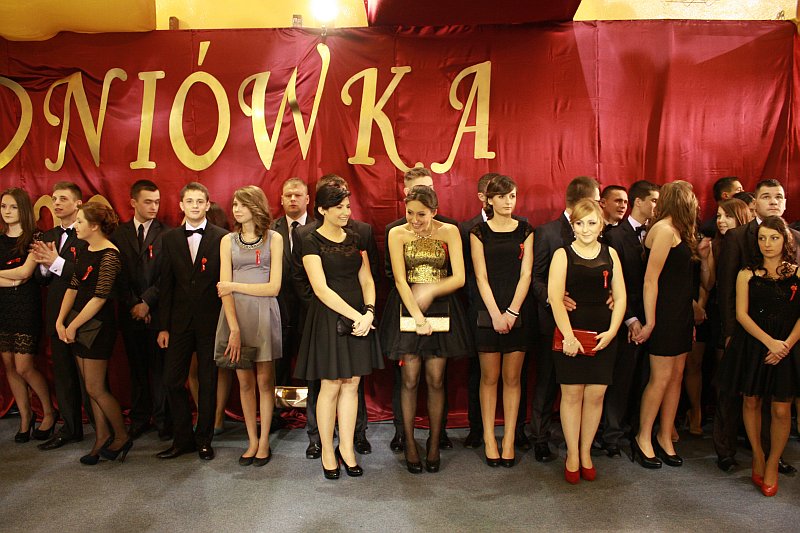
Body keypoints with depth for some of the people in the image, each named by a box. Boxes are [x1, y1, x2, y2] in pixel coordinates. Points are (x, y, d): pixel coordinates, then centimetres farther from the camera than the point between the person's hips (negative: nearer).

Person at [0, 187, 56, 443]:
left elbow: (25, 271, -14)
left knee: (24, 367, -5)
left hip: (25, 306, -5)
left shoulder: (34, 238, -4)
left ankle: (49, 412, 15)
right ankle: (25, 416, 24)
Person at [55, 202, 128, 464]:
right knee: (92, 386, 13)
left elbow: (99, 298, -19)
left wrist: (73, 326, -12)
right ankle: (102, 437, 25)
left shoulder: (109, 255, -16)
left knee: (95, 388, -1)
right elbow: (73, 287, 9)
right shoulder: (85, 252, 10)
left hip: (98, 325, -8)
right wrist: (60, 321, 0)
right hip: (77, 325, 8)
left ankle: (122, 437, 16)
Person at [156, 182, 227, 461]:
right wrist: (164, 326, 2)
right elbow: (166, 285, 5)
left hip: (211, 321, -2)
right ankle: (182, 438, 21)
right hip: (180, 320, 3)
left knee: (208, 382, 7)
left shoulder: (222, 237, -3)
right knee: (173, 380, 5)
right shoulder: (170, 238, 6)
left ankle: (204, 439, 22)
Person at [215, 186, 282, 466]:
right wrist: (234, 329, -12)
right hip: (235, 314, 2)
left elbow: (273, 287, -5)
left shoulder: (273, 239, 1)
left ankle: (264, 441, 14)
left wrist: (235, 286, -7)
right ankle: (252, 441, 18)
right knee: (244, 382, 7)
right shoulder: (228, 241, 6)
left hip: (263, 314, -2)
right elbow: (225, 288, -2)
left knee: (264, 380, 2)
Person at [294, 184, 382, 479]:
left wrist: (369, 311, -11)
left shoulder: (355, 239, 10)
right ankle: (327, 451, 18)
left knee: (351, 384, 8)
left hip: (359, 318, 5)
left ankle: (346, 447, 20)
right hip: (329, 318, -5)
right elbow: (321, 288, -14)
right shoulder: (312, 241, -6)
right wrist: (356, 315, -17)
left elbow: (366, 280, 7)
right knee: (330, 386, 2)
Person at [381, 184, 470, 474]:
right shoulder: (397, 234, -2)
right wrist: (418, 317, -17)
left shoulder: (449, 232, -1)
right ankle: (409, 442, 18)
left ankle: (434, 442, 19)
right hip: (407, 308, 0)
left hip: (441, 309, 1)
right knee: (410, 379, 2)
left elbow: (459, 277, -7)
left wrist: (431, 290, -23)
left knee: (435, 379, 4)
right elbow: (400, 280, -8)